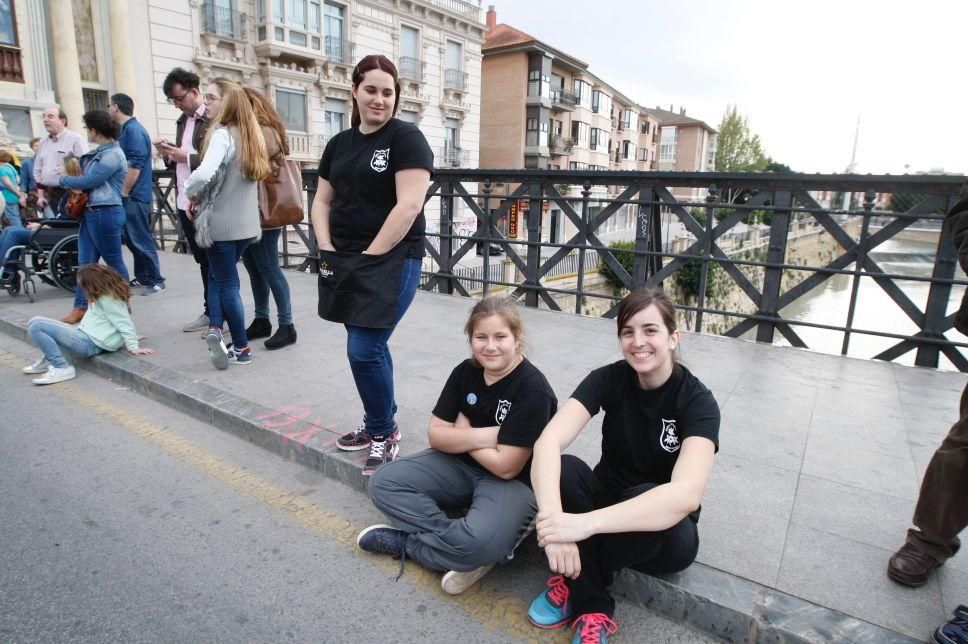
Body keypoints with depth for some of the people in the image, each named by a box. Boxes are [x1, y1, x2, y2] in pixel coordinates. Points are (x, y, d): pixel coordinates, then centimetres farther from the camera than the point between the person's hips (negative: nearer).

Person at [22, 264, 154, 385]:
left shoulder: (108, 299, -16)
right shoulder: (107, 294, 13)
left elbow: (124, 324, -19)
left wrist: (133, 347, -20)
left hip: (89, 343, -11)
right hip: (85, 335, 11)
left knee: (35, 326, -13)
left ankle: (62, 368, -11)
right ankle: (49, 359, 19)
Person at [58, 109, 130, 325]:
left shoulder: (113, 155, -12)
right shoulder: (98, 152, 17)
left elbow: (89, 180, -13)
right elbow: (87, 175, 23)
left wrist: (64, 180, 2)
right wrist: (74, 183, 3)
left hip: (105, 213, -9)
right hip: (90, 211, 9)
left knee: (114, 260, 1)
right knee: (85, 262, 7)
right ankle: (81, 307, 10)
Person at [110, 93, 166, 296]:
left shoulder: (134, 130, -12)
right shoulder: (125, 130, 17)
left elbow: (135, 165, -19)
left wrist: (123, 193, -17)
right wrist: (122, 192, 19)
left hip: (133, 196, -10)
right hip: (128, 195, 10)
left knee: (141, 240, -7)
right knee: (132, 238, 13)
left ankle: (156, 280, -2)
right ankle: (142, 276, 20)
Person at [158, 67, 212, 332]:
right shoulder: (183, 121, 17)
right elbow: (179, 161, 22)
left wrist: (186, 157, -17)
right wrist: (169, 154, 2)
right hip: (184, 202, 8)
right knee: (203, 261, 14)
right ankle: (210, 312, 23)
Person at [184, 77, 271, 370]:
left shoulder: (222, 134, -16)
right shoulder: (250, 134, 8)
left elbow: (204, 173, -31)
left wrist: (192, 193, -10)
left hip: (221, 222, -7)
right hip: (246, 222, 7)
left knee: (226, 282, 5)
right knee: (219, 275, 19)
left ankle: (241, 347, 10)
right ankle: (216, 327, 5)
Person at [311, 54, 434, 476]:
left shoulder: (406, 138, -6)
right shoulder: (339, 144, 14)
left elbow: (409, 205, -17)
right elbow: (322, 202, 17)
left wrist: (370, 256, -16)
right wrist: (327, 249, 0)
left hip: (391, 261, -6)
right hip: (347, 262, 6)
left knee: (364, 350, -9)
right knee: (370, 347, 14)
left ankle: (384, 433, 12)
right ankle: (378, 423, 30)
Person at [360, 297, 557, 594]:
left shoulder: (533, 389, -22)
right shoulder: (466, 372, -3)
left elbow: (506, 466, -23)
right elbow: (436, 434, -2)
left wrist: (463, 434, -9)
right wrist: (480, 437, -19)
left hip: (514, 481, -6)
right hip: (462, 464, 7)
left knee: (480, 542, -35)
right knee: (383, 482, -7)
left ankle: (405, 542, -4)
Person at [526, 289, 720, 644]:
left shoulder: (697, 401, -21)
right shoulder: (608, 379, -14)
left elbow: (686, 494, -38)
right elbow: (548, 441, -29)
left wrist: (585, 523, -49)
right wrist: (554, 518, -47)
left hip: (665, 532, -2)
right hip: (608, 498, 2)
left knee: (646, 497, -37)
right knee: (567, 470, -29)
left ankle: (574, 583, -13)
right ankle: (591, 609, -17)